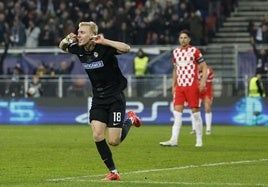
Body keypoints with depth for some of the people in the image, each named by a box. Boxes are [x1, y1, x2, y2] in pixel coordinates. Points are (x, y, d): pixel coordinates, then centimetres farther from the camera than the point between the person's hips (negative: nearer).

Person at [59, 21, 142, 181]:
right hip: (98, 99, 5)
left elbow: (126, 48, -35)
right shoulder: (79, 49, -3)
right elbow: (63, 47, 17)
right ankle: (113, 172, 4)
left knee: (114, 141, -8)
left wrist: (105, 41, -40)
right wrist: (67, 40, -6)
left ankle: (131, 120, 22)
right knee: (98, 136, -10)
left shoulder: (103, 48, -21)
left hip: (115, 98, -5)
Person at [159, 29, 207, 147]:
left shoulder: (194, 51, -3)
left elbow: (204, 67, -2)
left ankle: (199, 140, 8)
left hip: (192, 85, -4)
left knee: (195, 111, -1)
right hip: (179, 86, 5)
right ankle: (174, 140, -8)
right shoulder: (175, 52, 12)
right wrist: (173, 85, 18)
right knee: (177, 112, -4)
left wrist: (203, 81, -15)